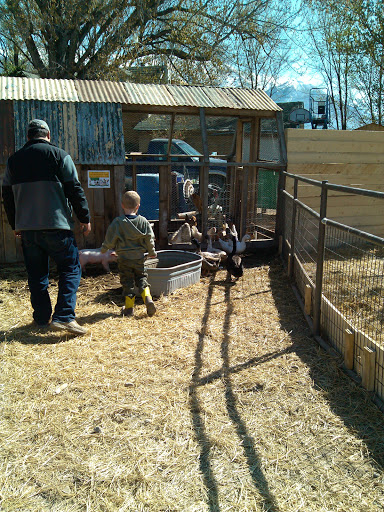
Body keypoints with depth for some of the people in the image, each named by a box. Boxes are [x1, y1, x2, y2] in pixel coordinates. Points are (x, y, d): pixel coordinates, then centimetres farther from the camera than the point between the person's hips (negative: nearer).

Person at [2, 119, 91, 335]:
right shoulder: (59, 155, -2)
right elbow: (74, 190, -5)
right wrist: (85, 218, 3)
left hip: (26, 228, 5)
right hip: (56, 226, -5)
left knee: (36, 274, 14)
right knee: (71, 268, 2)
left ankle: (42, 318, 19)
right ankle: (64, 317, -9)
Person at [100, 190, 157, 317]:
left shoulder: (117, 222, -9)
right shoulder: (143, 221, -3)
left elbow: (110, 240, -3)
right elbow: (149, 239, 2)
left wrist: (104, 248, 17)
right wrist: (152, 252, 18)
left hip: (123, 259, -1)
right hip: (139, 258, 1)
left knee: (127, 282, 8)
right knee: (142, 279, 13)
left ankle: (129, 308, 12)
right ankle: (147, 298, -8)